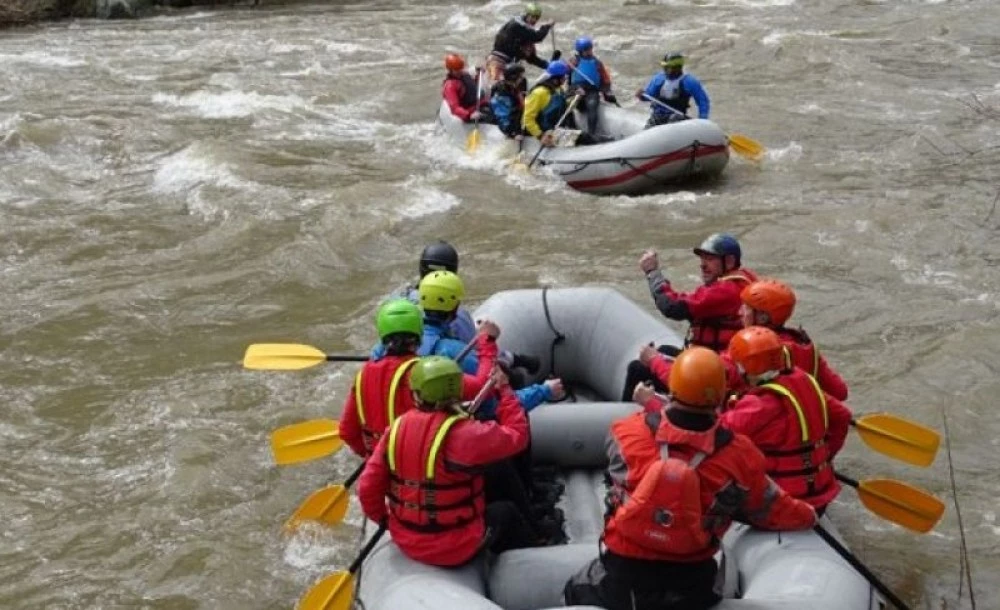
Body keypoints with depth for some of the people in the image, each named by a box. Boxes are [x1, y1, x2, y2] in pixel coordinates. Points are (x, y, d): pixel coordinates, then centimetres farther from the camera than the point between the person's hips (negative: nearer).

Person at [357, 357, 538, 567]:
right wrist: (505, 391, -1)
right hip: (455, 551, -5)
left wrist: (381, 517, 15)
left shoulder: (397, 429, -9)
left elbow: (368, 487, -5)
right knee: (506, 512, 24)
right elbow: (517, 436, -14)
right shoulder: (463, 433, -26)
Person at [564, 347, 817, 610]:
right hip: (690, 587, 0)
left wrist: (652, 405, 28)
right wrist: (807, 516, 22)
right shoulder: (739, 455, -16)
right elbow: (771, 510, 1)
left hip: (622, 580, 1)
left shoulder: (628, 433, -18)